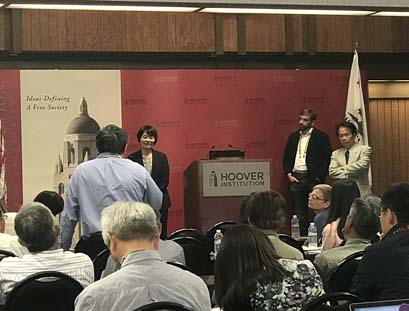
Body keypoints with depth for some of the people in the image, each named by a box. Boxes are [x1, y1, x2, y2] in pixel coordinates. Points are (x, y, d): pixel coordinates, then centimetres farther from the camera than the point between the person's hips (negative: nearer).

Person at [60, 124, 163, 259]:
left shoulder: (81, 171, 6)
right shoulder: (138, 171, 5)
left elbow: (69, 216, 6)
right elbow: (157, 203, 17)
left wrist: (64, 249, 13)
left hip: (94, 244, 0)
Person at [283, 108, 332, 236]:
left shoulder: (321, 137, -1)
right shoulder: (293, 137, 15)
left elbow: (327, 159, -5)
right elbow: (286, 157, 17)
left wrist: (318, 177, -12)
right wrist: (288, 174, 3)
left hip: (312, 178, -5)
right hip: (296, 178, 5)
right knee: (300, 214, 8)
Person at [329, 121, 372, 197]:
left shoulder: (365, 149, 3)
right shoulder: (336, 154, 15)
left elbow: (363, 164, -15)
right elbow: (332, 171, 1)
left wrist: (345, 168, -4)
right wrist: (348, 175, -13)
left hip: (360, 192, -3)